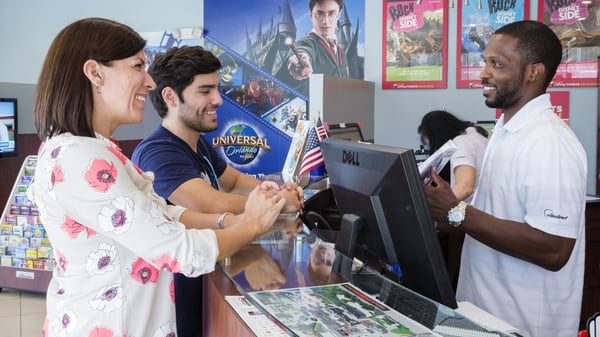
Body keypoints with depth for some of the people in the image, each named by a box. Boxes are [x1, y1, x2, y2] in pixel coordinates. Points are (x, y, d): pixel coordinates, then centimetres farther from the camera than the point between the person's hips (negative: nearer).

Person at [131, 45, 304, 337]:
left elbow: (234, 181, 18)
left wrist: (272, 189, -4)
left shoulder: (199, 142, 7)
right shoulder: (157, 153, -25)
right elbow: (215, 206, -35)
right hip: (179, 308, -9)